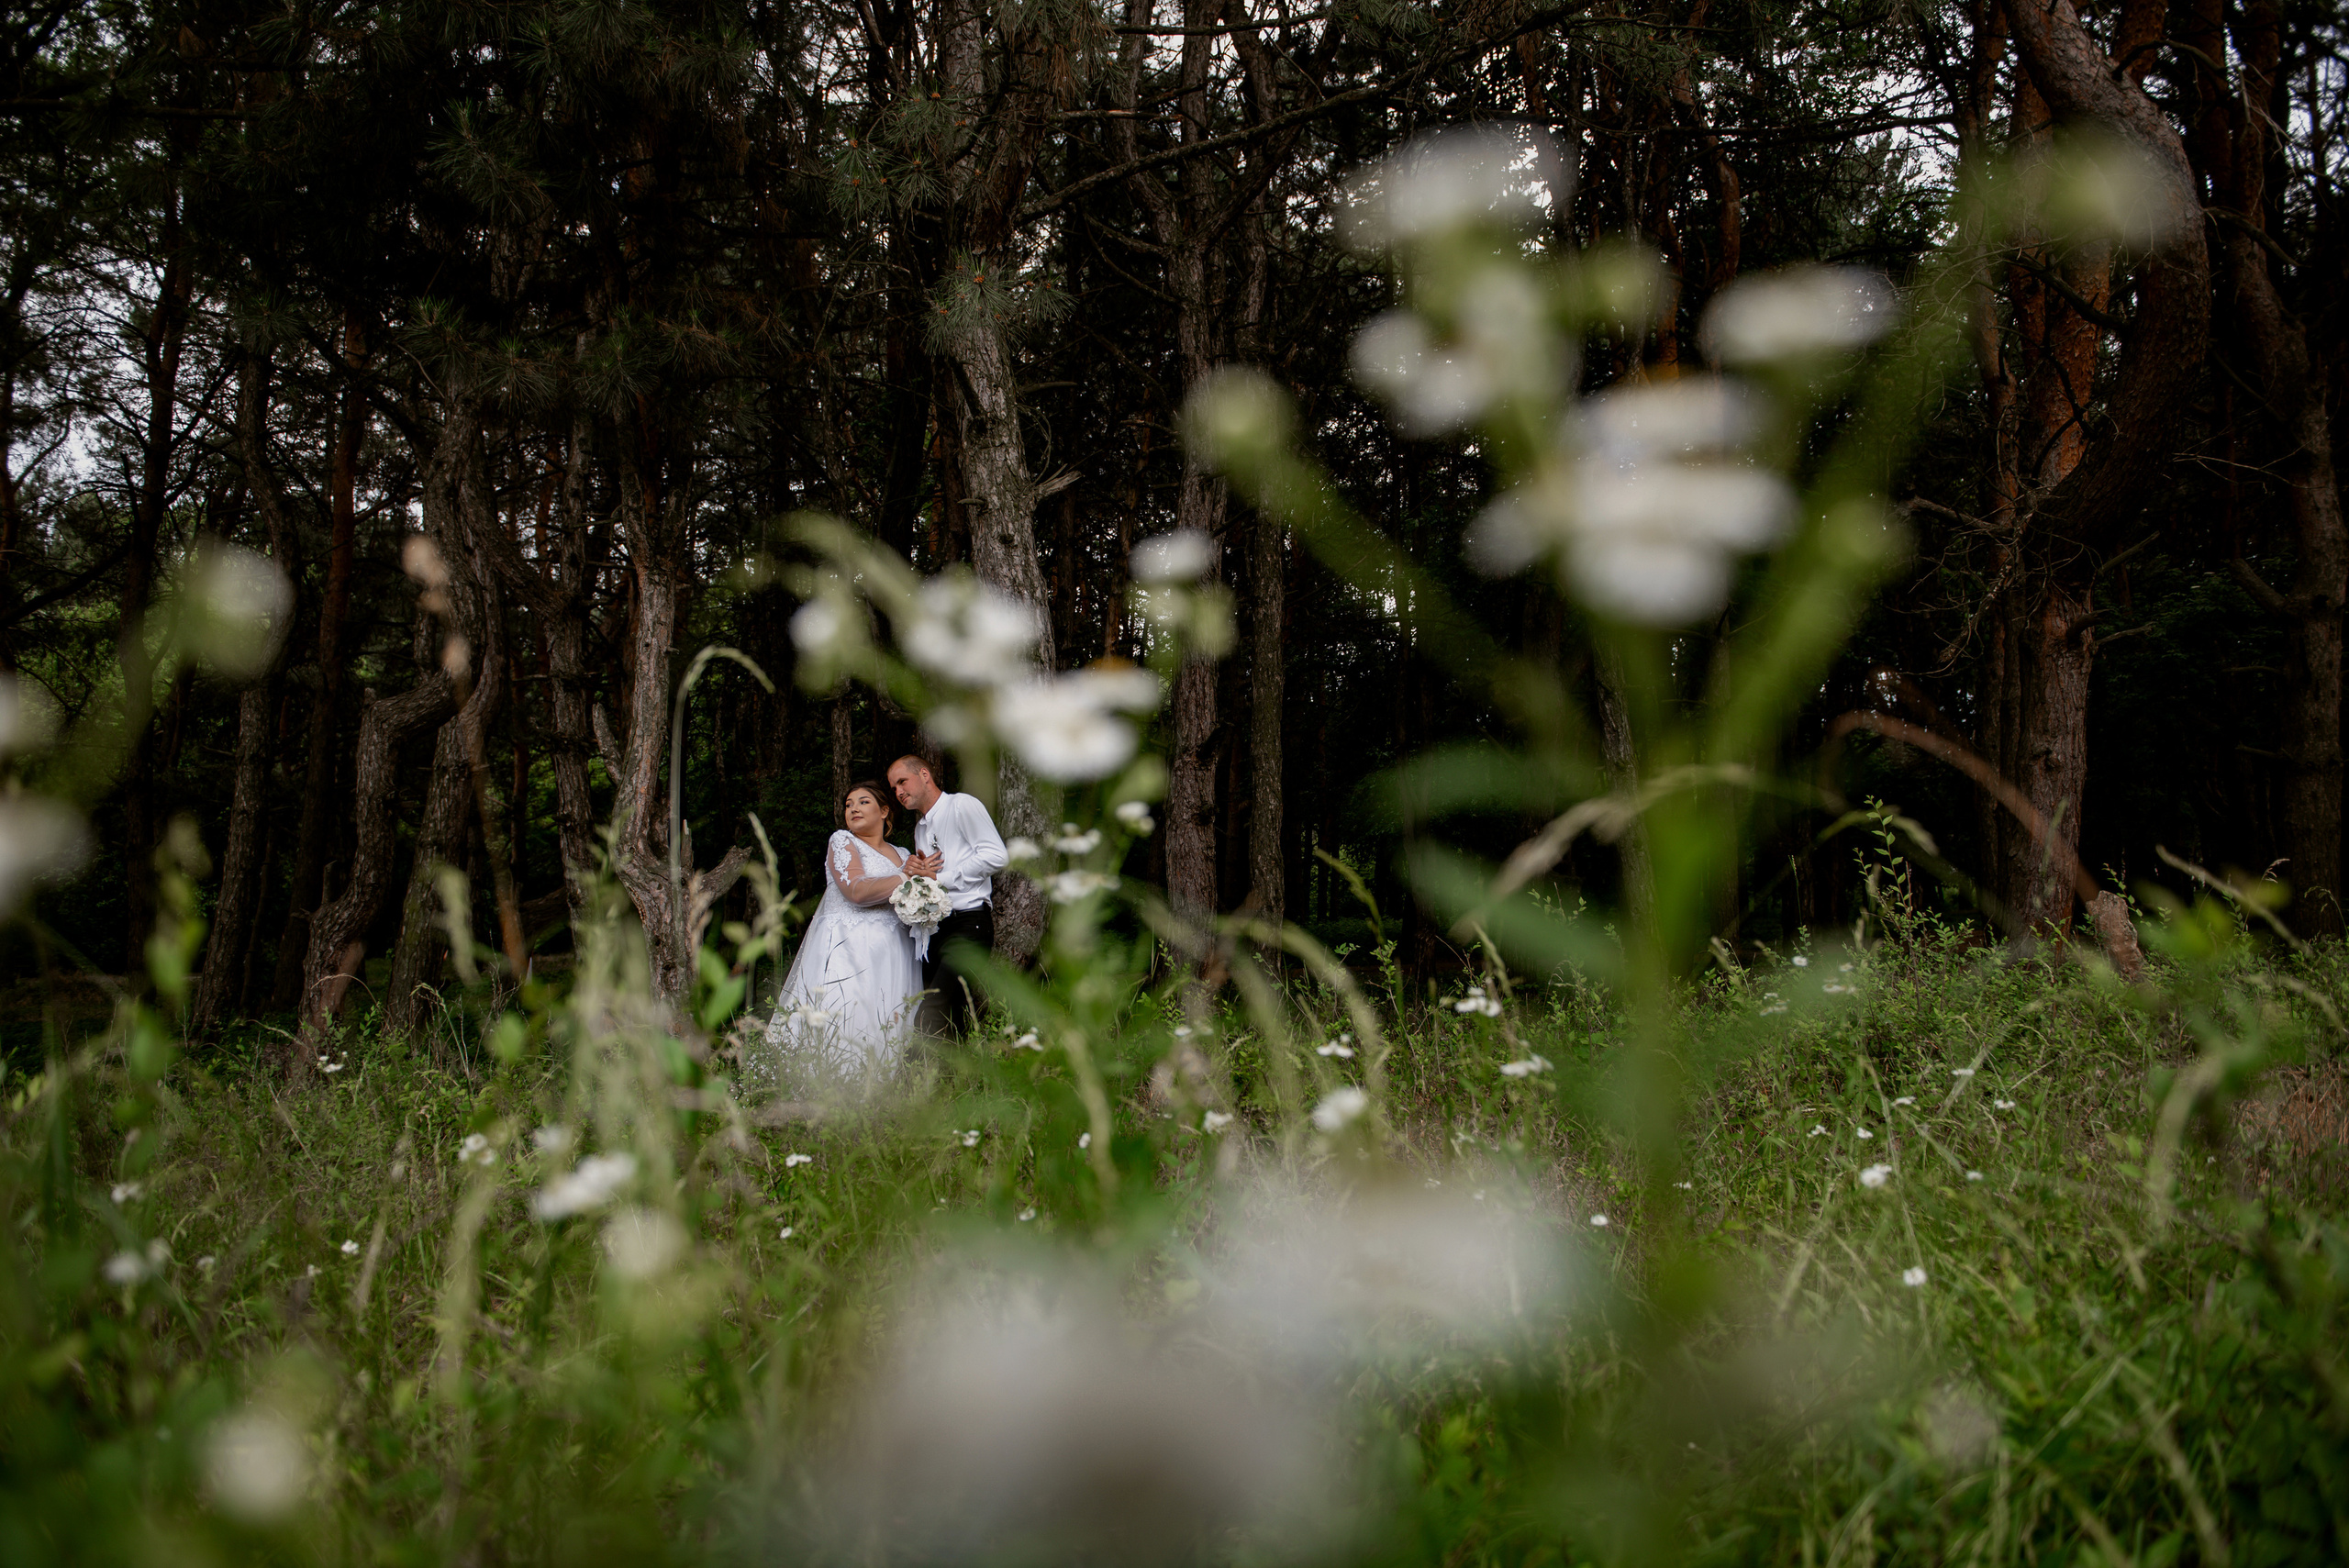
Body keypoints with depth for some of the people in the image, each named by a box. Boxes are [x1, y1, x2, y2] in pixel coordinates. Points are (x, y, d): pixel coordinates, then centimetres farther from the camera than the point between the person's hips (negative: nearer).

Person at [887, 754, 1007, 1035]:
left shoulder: (962, 805, 0)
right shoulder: (920, 828, 25)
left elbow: (997, 856, -12)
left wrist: (940, 878, -10)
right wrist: (916, 871, 5)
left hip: (968, 924, -8)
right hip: (934, 926, 8)